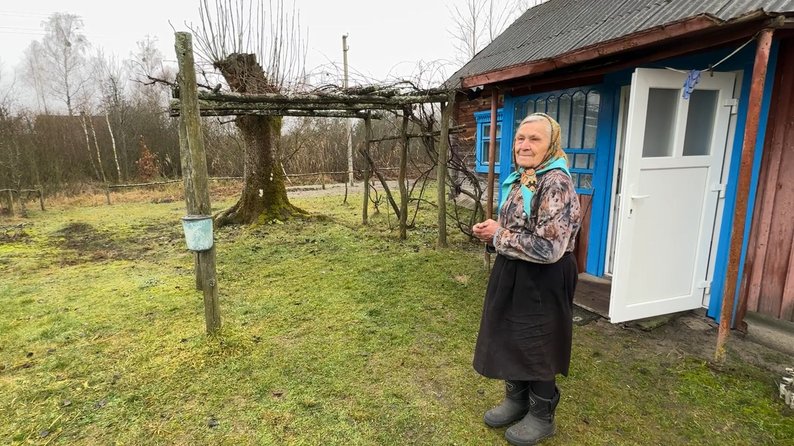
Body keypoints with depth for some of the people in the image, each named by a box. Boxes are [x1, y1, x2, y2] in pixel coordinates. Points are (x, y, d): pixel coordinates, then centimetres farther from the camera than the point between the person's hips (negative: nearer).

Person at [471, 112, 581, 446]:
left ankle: (542, 416, 32)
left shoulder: (556, 183, -21)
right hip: (513, 275, 9)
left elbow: (548, 247, -28)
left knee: (537, 348, 9)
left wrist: (498, 236, -19)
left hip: (542, 281, -8)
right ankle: (516, 399, 42)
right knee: (509, 339, 20)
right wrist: (490, 230, -1)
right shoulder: (518, 180, 7)